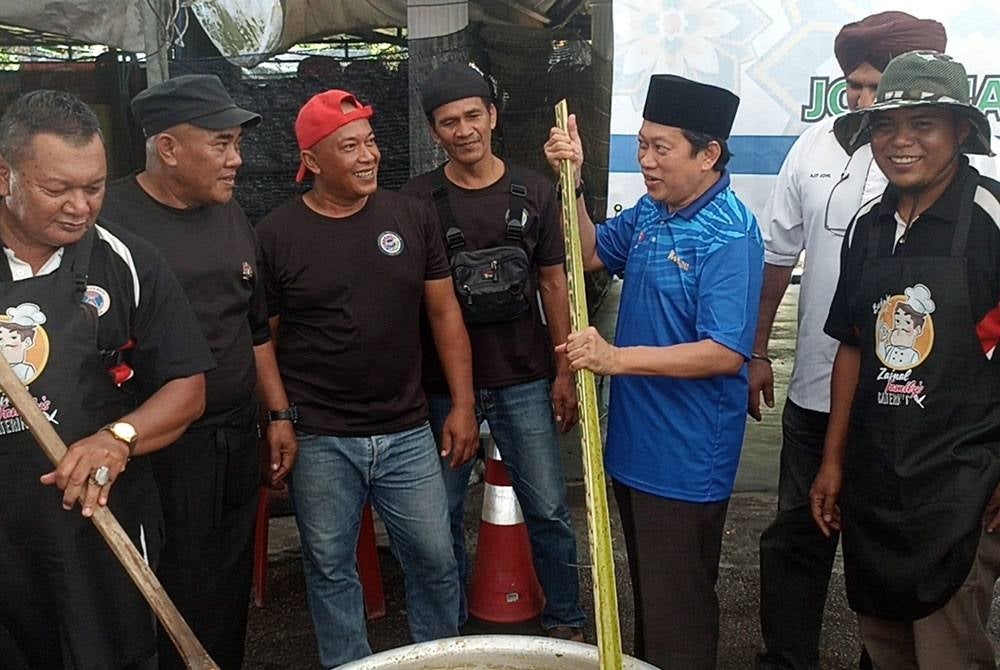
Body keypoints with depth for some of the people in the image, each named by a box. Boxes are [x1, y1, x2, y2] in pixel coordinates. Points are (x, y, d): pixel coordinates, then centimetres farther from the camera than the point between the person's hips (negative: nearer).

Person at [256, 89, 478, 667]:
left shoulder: (412, 217, 1)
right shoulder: (276, 235, -5)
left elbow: (445, 313, 5)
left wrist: (463, 406, 2)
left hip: (407, 435, 2)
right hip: (320, 443, -1)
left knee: (435, 560, 11)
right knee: (331, 570, 13)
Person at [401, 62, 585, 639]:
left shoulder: (533, 191, 2)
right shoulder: (417, 200, -1)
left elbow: (553, 283, 5)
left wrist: (564, 372, 2)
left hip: (524, 380, 0)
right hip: (443, 383, 0)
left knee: (548, 510, 7)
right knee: (444, 513, 10)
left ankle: (566, 623, 27)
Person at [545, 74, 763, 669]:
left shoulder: (729, 234, -21)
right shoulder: (650, 211, 3)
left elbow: (725, 353, -27)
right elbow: (592, 254, 17)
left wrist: (617, 358, -30)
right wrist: (572, 180, 2)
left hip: (686, 458, -8)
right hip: (635, 441, 8)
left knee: (678, 618, 10)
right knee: (646, 595, 26)